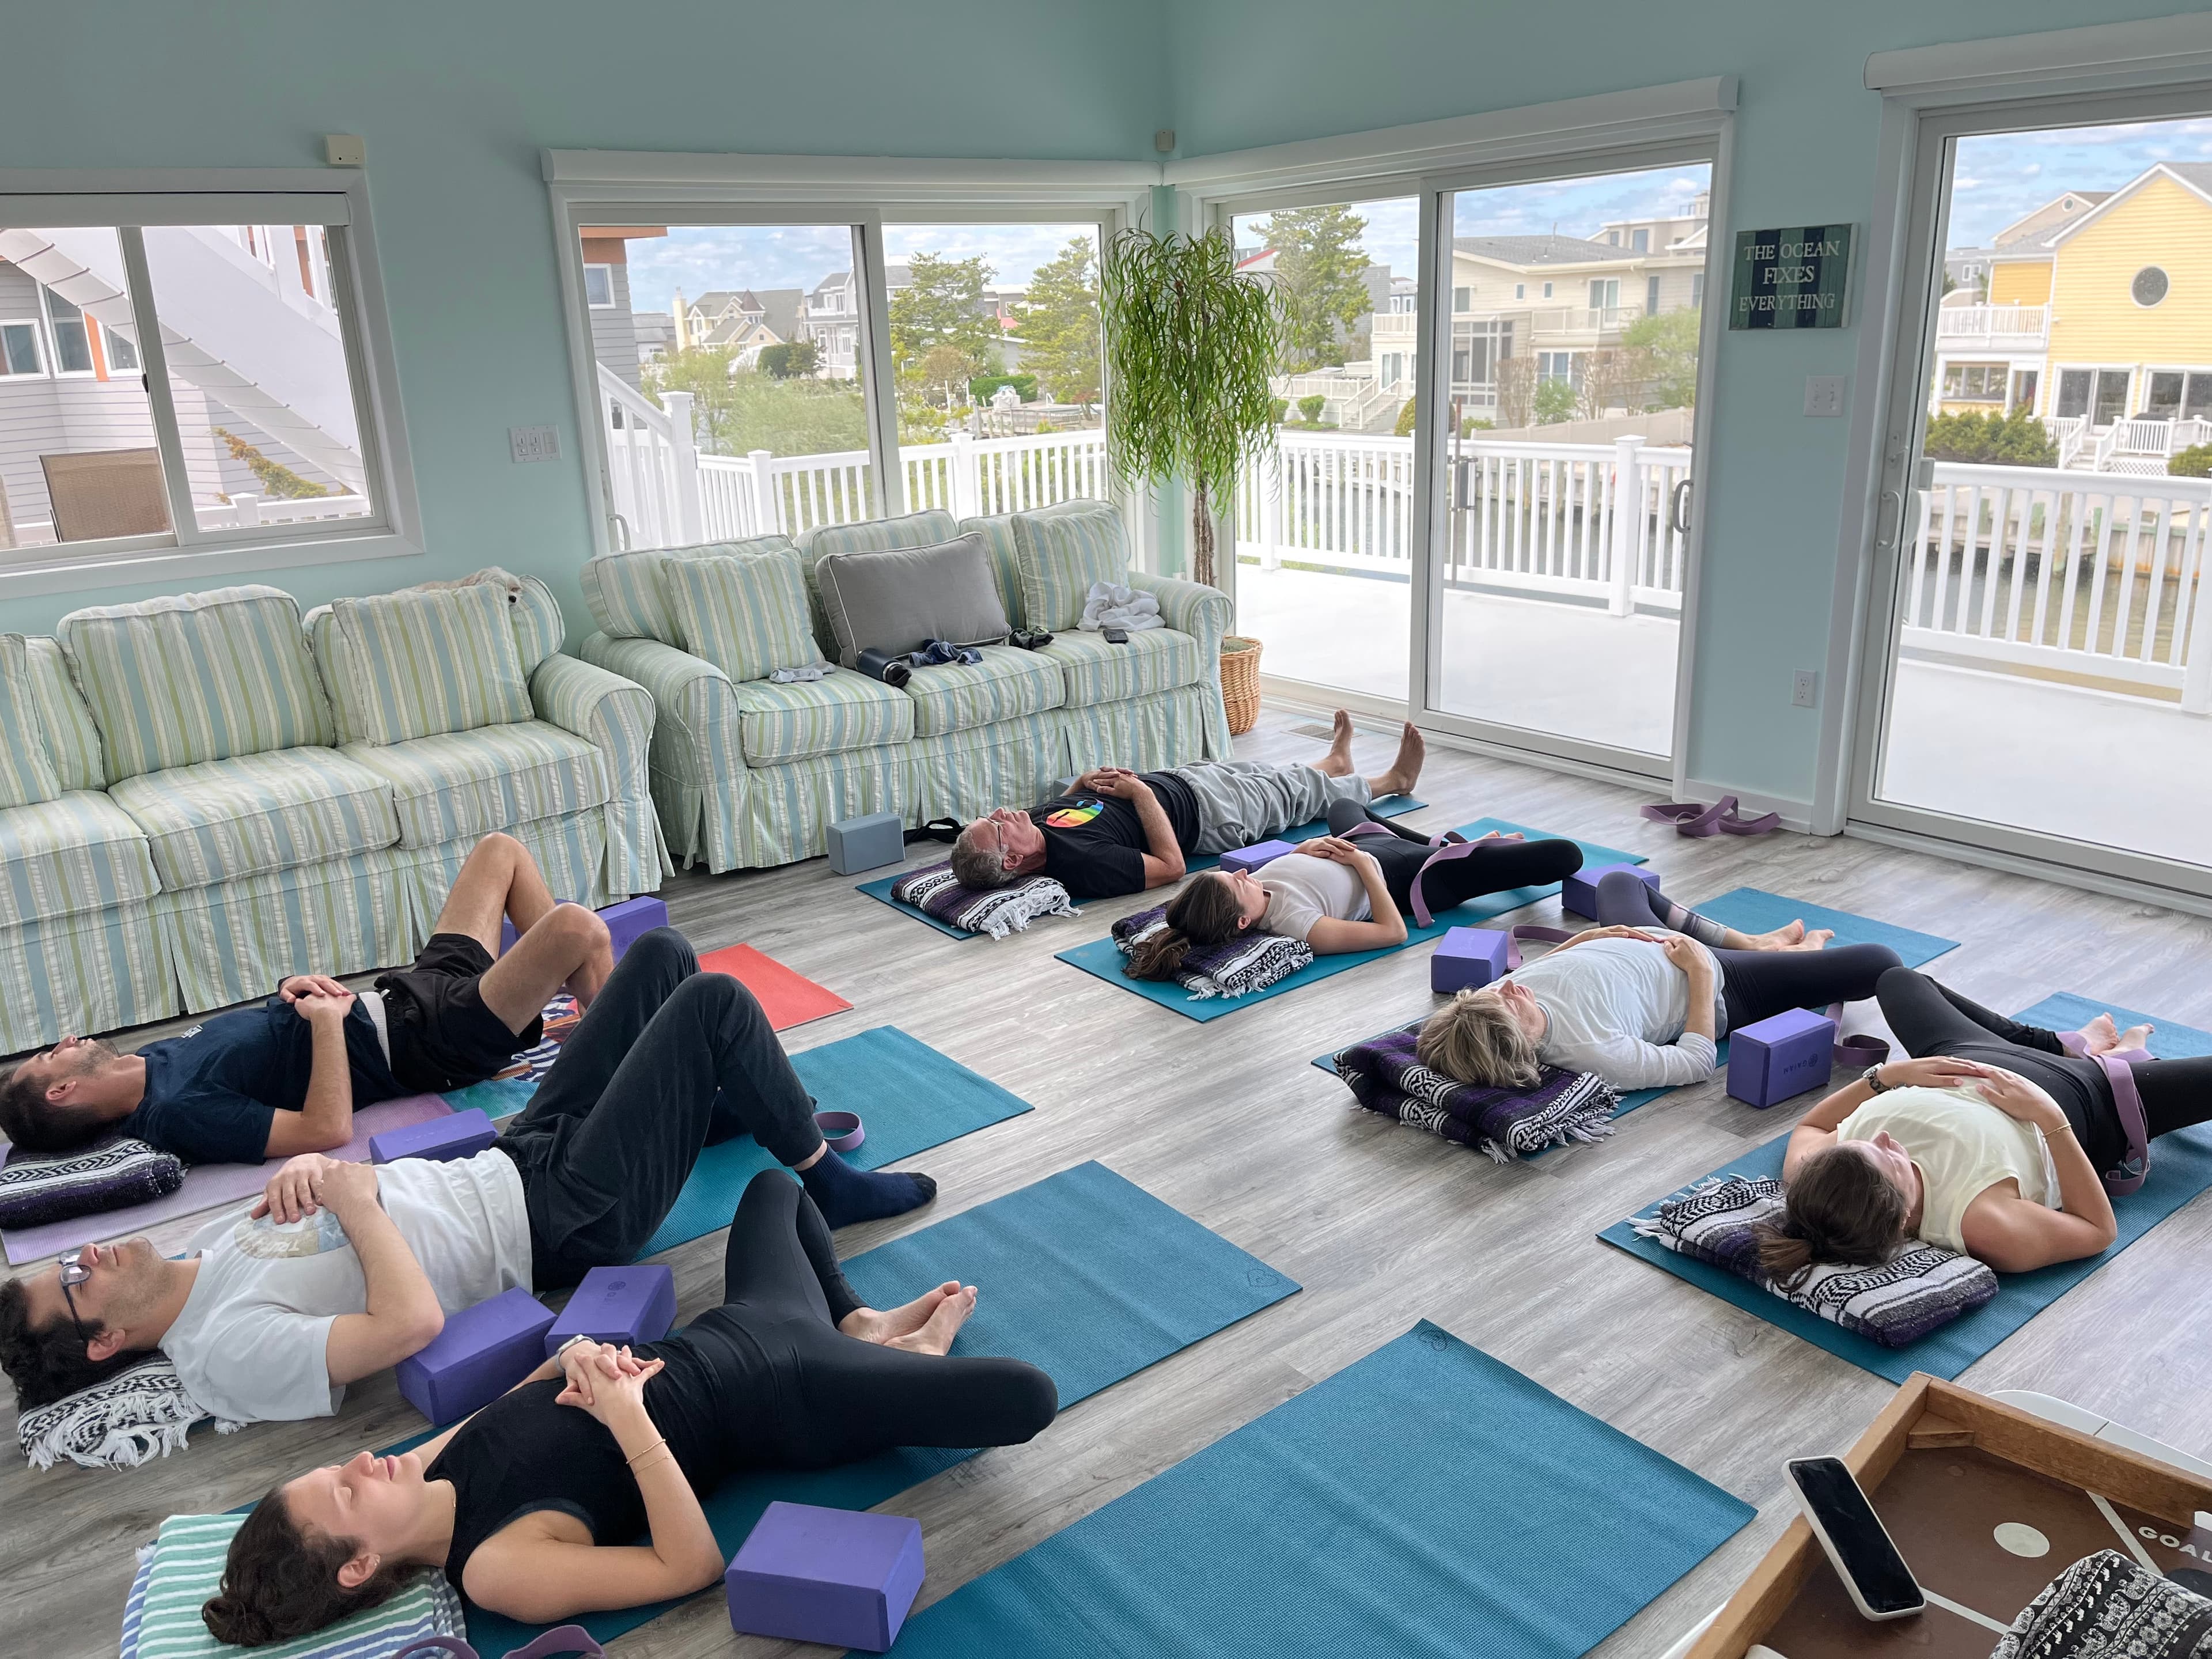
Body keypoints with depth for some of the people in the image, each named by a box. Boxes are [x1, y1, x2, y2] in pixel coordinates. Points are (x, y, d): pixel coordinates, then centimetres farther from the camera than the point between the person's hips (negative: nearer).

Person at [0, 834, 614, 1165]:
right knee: (579, 928, -28)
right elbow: (328, 1129, -31)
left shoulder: (155, 1058, 7)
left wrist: (293, 992, -3)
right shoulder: (178, 1113, -22)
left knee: (500, 851, 16)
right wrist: (325, 1015, -25)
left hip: (400, 996, 9)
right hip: (434, 1040, -9)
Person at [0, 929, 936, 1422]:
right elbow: (412, 1321, -35)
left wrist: (305, 1169, -7)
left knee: (661, 952, 8)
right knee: (715, 1002, -17)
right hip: (563, 1218, -9)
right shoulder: (230, 1354, -21)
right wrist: (355, 1197, -22)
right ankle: (828, 1184, 3)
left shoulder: (208, 1247, 6)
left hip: (511, 1158, 9)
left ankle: (732, 1114, 31)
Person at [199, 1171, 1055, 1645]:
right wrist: (628, 1417, -36)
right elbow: (694, 1565, -27)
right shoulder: (499, 1571, -25)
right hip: (778, 1401, -6)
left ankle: (863, 1327, 23)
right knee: (1024, 1395, -23)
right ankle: (909, 1356, 7)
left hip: (720, 1340, 7)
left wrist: (570, 1358, -13)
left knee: (775, 1183, 32)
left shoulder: (427, 1470, -4)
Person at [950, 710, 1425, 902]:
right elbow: (1170, 866, -31)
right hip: (1207, 812, -6)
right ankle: (1390, 782, 50)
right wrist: (1140, 791, -28)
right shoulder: (1084, 864, -42)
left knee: (1263, 770, 30)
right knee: (1298, 788, 18)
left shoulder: (1036, 819, -18)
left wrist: (1085, 781, -12)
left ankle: (1334, 765, 65)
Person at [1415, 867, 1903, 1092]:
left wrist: (1587, 937, -12)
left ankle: (1751, 942, 38)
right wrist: (1702, 969, -23)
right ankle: (1802, 955, 33)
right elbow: (1697, 1062, -28)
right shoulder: (1592, 1050, -44)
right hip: (1709, 991, -6)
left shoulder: (1496, 1006, -27)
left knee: (1620, 882, 34)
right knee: (1879, 963, -1)